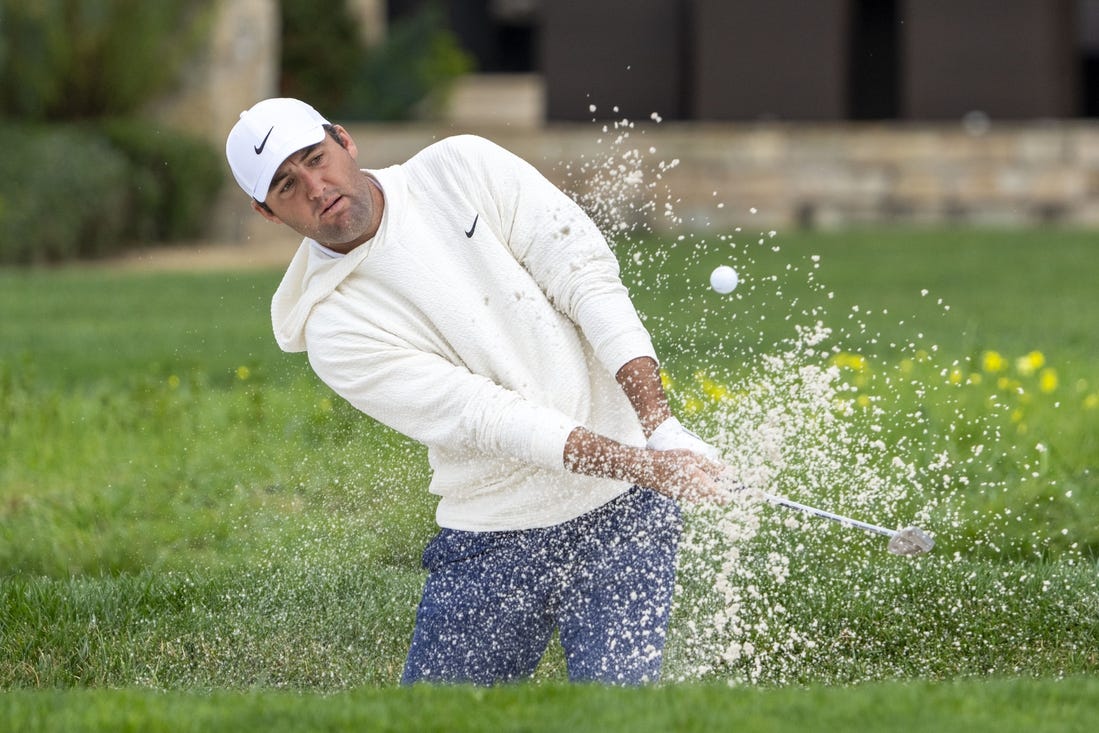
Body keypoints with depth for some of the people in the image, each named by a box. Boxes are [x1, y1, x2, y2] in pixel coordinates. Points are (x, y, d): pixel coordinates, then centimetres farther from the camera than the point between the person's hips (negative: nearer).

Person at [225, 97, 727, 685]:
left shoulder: (465, 167, 0)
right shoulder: (333, 331, -7)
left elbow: (586, 274, -5)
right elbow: (485, 417, -15)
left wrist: (662, 426, -17)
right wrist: (645, 465, -23)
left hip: (623, 509, 0)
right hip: (490, 542, 0)